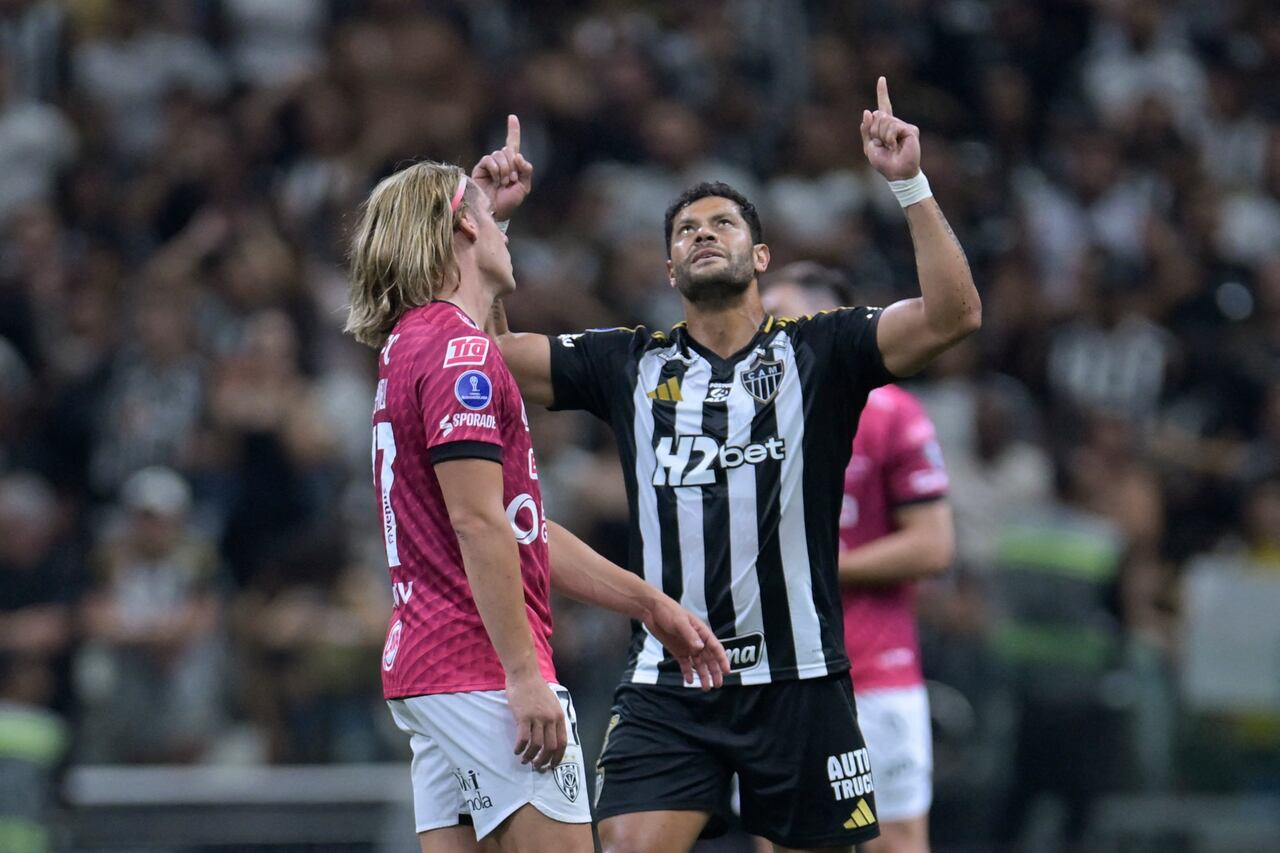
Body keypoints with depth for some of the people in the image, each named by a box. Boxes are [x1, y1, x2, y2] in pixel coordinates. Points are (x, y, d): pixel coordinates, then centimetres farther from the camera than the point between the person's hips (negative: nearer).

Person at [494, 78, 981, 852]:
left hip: (798, 683, -1)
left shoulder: (818, 353, 2)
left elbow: (953, 315, -11)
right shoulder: (631, 366, 9)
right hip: (665, 690, 1)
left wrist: (911, 184, -17)